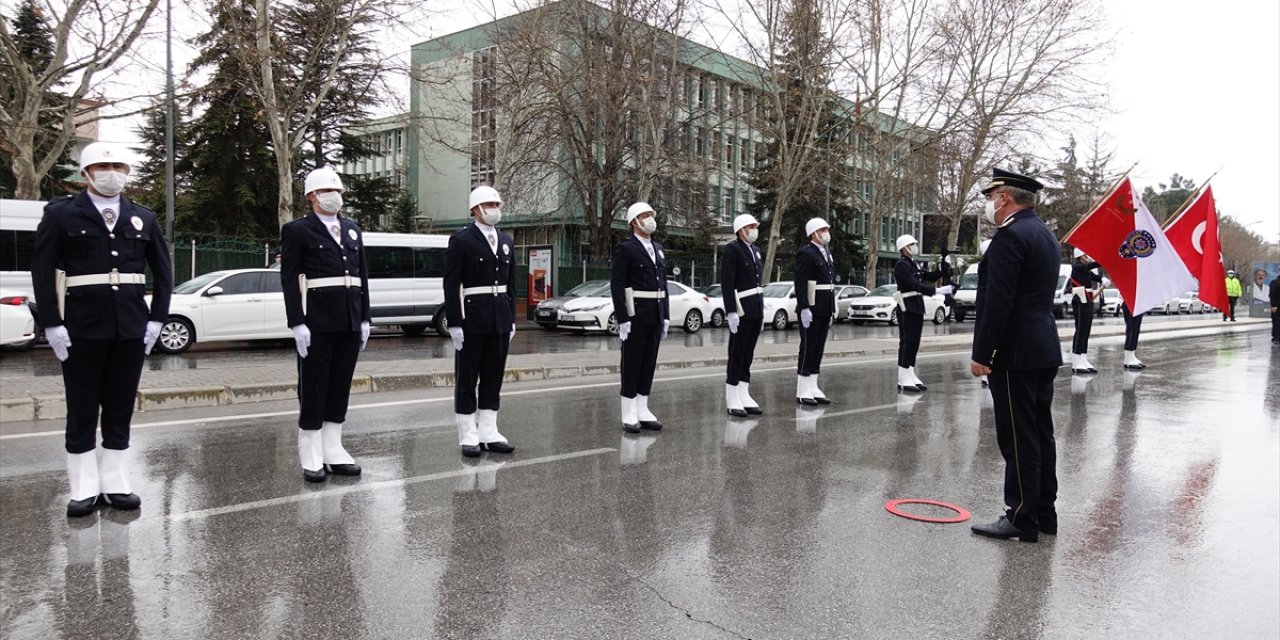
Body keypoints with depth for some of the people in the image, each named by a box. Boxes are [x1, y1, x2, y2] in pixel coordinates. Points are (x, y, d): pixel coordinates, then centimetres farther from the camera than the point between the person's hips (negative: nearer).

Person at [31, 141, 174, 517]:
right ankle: (85, 489, 14)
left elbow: (163, 271, 12)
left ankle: (116, 485, 17)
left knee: (121, 409, 8)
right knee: (82, 411, 5)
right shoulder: (61, 214, 0)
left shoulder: (143, 218, 9)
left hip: (132, 327, 3)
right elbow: (42, 271, -3)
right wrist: (52, 324, -10)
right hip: (81, 327, -3)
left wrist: (157, 318, 2)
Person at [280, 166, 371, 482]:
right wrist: (297, 323, -14)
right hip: (316, 322, -6)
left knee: (341, 387, 10)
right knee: (313, 388, 1)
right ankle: (311, 458, 9)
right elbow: (289, 280, -6)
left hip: (349, 322, 6)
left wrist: (365, 318, 10)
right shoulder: (297, 230, -1)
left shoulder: (353, 230, 16)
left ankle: (333, 451, 20)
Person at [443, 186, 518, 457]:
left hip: (500, 319, 6)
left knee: (493, 378, 10)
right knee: (466, 379, 2)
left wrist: (511, 320, 12)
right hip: (471, 318, -6)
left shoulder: (507, 241, 13)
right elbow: (451, 285, -10)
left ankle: (489, 433, 19)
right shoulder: (461, 240, -6)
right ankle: (468, 437, 9)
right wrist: (454, 323, -15)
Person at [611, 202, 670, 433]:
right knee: (632, 364, -1)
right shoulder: (625, 249, -8)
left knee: (649, 364, 9)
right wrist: (622, 319, -18)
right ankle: (629, 415, 6)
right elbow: (617, 286, -13)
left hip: (655, 316, 7)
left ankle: (642, 411, 17)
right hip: (635, 316, -7)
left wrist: (666, 316, 12)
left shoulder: (658, 248, 15)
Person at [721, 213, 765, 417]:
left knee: (748, 356, 11)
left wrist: (762, 311, 18)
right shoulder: (732, 249, -10)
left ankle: (744, 397, 17)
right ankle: (733, 402, 5)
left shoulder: (755, 250, 16)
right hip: (741, 311, -8)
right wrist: (731, 312, -21)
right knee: (736, 355, -2)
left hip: (756, 310, 8)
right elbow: (727, 283, -16)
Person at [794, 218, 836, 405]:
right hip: (811, 310, -9)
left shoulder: (826, 253, 17)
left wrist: (832, 310, 19)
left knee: (818, 350, 11)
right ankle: (802, 391, 4)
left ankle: (813, 389, 17)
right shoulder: (806, 253, -12)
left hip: (824, 310, 9)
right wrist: (804, 309, -23)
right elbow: (800, 284, -18)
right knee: (807, 348, -3)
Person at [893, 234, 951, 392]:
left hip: (917, 307, 9)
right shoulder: (901, 265, -13)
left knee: (914, 344, 10)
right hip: (907, 308, -9)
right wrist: (938, 290, -26)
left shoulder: (913, 264, 16)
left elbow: (929, 276, 14)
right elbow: (915, 285, -22)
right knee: (906, 343, -7)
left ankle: (911, 377, 15)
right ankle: (903, 380, -4)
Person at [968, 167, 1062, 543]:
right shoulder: (1045, 234, 16)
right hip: (1045, 349, 10)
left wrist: (981, 354, -17)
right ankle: (1044, 514, 22)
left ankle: (1021, 520, 3)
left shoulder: (1010, 236, -15)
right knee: (1040, 434, 13)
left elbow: (997, 301, -20)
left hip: (1016, 353, -10)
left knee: (1019, 439, -4)